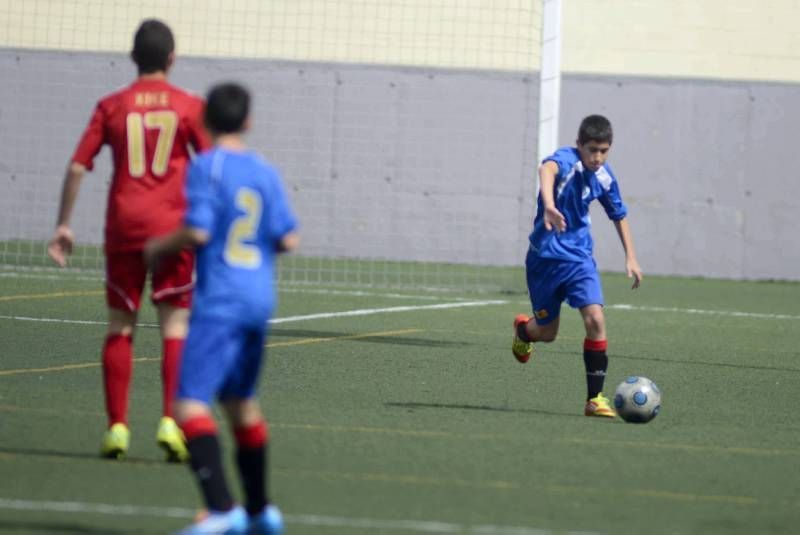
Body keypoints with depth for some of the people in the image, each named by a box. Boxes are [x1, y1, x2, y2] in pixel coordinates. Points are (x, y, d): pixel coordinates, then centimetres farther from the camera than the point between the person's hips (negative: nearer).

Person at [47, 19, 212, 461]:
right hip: (174, 227, -1)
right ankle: (170, 421, -9)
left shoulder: (112, 106, 4)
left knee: (120, 325, 8)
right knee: (175, 325, 3)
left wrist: (63, 225, 7)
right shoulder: (189, 106, 2)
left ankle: (117, 426, 4)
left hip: (123, 226, 1)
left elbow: (77, 167, 2)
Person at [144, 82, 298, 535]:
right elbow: (288, 239, 6)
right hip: (259, 299, 7)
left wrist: (159, 247, 1)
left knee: (191, 404, -14)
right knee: (242, 403, 22)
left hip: (219, 299, -7)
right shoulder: (265, 172, 8)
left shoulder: (207, 167, -9)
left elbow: (198, 231, -17)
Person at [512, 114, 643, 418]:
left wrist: (631, 257, 16)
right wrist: (549, 206, -67)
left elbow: (619, 215, 19)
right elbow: (547, 170, -48)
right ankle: (522, 329, 48)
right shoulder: (566, 160, -21)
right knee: (547, 332, 9)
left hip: (579, 258, 4)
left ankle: (595, 398, -10)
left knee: (595, 318, -17)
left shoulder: (604, 177, -1)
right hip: (545, 257, -4)